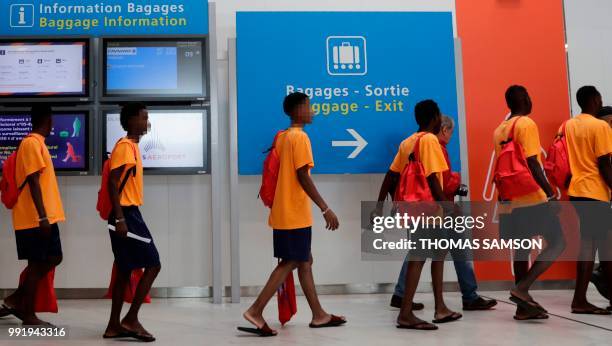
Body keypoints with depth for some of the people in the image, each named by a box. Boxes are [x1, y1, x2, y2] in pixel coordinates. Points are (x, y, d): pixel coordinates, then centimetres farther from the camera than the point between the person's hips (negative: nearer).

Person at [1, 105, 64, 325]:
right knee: (37, 263, -2)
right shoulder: (32, 143, -13)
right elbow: (33, 181, -19)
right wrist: (42, 216, -22)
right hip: (35, 218, -9)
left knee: (53, 258, 12)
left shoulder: (36, 143, 17)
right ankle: (28, 315, 8)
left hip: (44, 217, 9)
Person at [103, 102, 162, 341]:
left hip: (130, 214, 10)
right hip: (126, 215, -10)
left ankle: (114, 326, 15)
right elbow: (113, 183, -19)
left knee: (125, 271, 10)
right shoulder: (124, 146, -12)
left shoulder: (132, 146, 17)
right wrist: (119, 219, -23)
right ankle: (131, 319, -1)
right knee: (153, 264, -7)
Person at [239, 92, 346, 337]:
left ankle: (319, 315, 21)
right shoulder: (300, 137, -13)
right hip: (295, 214, -9)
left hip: (285, 213, 9)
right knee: (289, 263, -3)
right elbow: (303, 177, -20)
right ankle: (256, 311, -3)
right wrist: (325, 209, -19)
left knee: (304, 261, 13)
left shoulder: (282, 137, 14)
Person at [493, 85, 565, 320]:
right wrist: (550, 193, -19)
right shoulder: (526, 124, -9)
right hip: (533, 198, -8)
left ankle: (524, 307, 11)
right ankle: (522, 288, -14)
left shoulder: (499, 130, 15)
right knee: (557, 243, -1)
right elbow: (532, 163, -18)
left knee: (521, 249, 10)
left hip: (512, 201, 8)